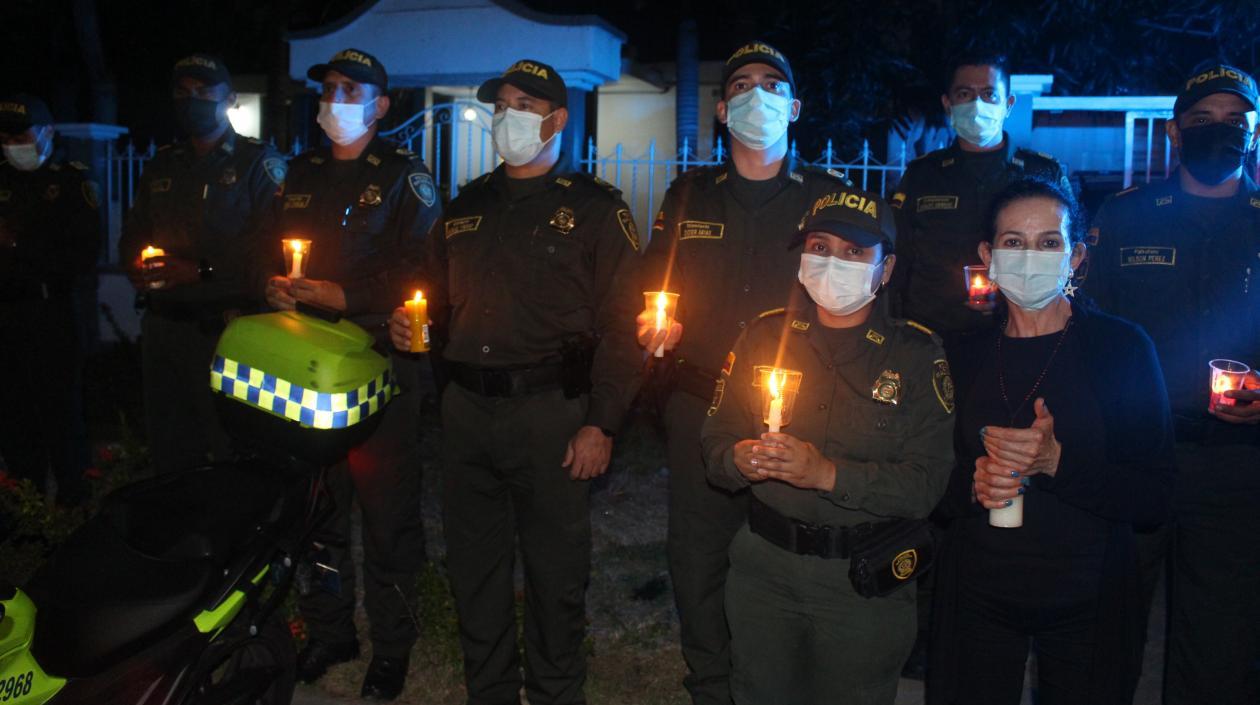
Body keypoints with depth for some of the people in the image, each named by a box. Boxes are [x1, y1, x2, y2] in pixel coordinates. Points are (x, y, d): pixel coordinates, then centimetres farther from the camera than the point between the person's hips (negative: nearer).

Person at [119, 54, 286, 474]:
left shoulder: (259, 162, 0)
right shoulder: (162, 166, 19)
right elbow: (132, 237, 21)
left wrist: (201, 271, -19)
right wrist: (140, 269, -2)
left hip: (226, 327, -6)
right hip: (163, 325, 6)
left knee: (231, 451, -6)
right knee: (167, 452, 11)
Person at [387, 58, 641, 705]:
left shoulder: (595, 208, -1)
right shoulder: (467, 207, 16)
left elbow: (620, 324, -7)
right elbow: (440, 300, 25)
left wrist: (600, 424, -14)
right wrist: (410, 326, 2)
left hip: (551, 410, -5)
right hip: (466, 409, 5)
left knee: (556, 571, 6)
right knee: (474, 567, 14)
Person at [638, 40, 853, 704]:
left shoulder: (829, 195, 6)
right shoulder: (688, 194, 13)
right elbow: (652, 284, 16)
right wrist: (662, 322, -6)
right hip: (700, 407, 2)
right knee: (697, 560, 7)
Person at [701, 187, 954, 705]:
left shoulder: (917, 355, -7)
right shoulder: (765, 336, 1)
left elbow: (927, 483, -16)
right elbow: (716, 443, 2)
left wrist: (829, 473, -27)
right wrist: (739, 460, -20)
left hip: (866, 579, -2)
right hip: (763, 563, 3)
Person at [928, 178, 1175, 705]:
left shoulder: (1123, 347, -7)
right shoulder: (965, 358, 2)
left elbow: (1155, 499, -10)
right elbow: (938, 494, 7)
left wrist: (1057, 462, -24)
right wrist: (974, 483, -15)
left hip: (1089, 602, -2)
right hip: (977, 597, 2)